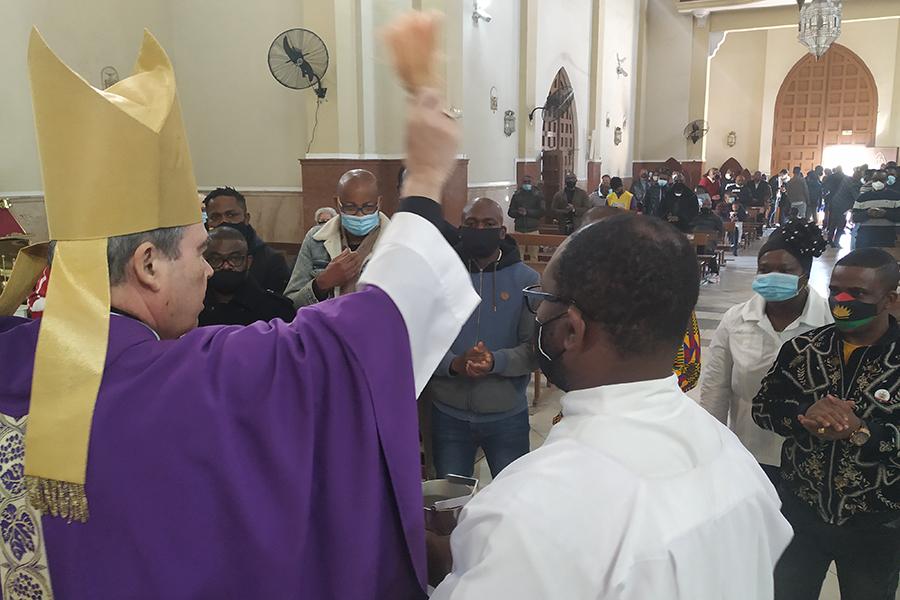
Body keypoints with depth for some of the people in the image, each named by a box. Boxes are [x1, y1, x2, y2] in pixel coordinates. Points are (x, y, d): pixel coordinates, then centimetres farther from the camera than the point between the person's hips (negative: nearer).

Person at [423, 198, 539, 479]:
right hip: (448, 414, 1)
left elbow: (536, 347, -9)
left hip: (508, 415, 0)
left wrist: (496, 362, -25)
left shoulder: (526, 280, -4)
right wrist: (454, 364, -25)